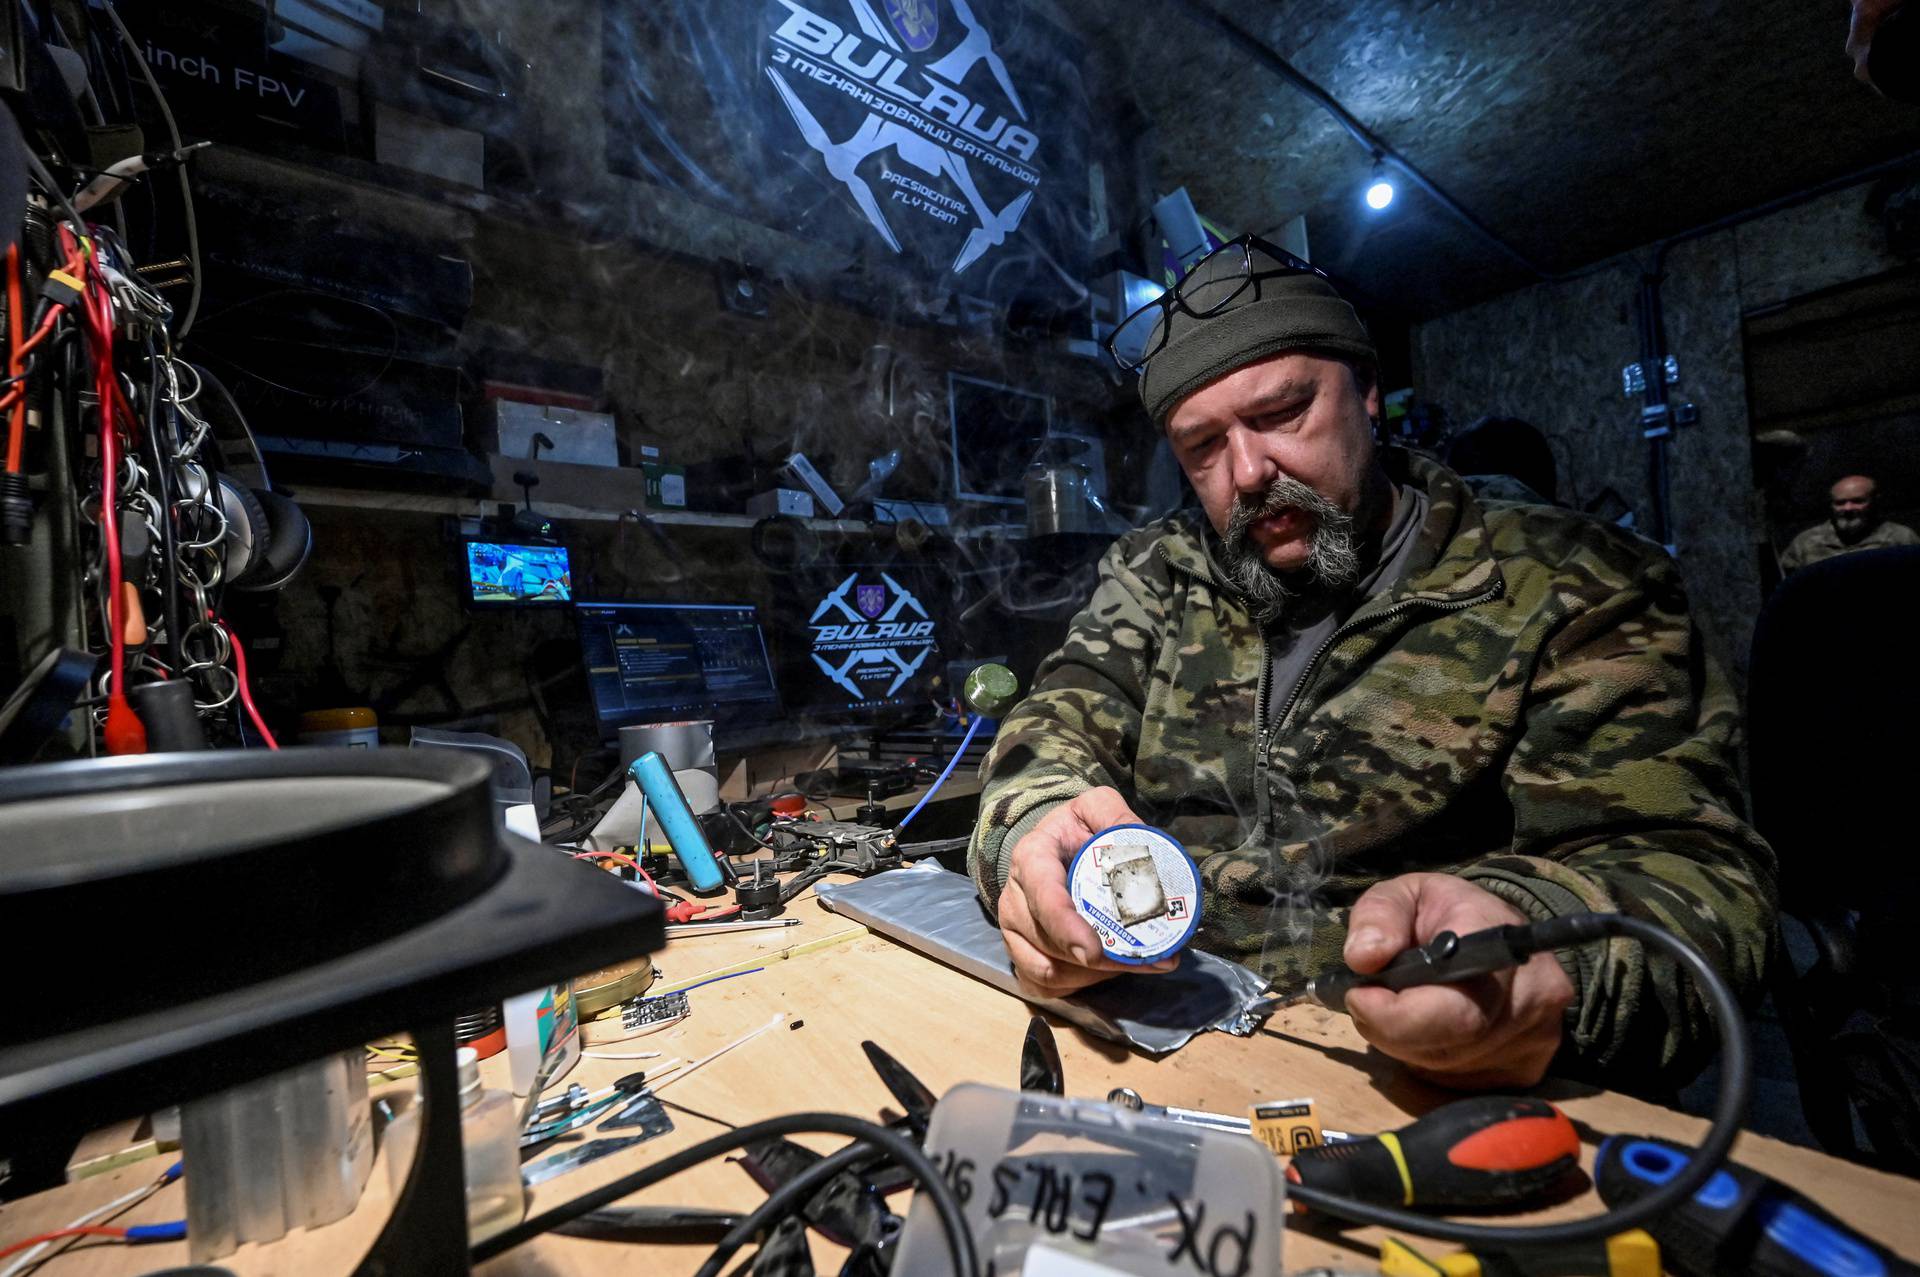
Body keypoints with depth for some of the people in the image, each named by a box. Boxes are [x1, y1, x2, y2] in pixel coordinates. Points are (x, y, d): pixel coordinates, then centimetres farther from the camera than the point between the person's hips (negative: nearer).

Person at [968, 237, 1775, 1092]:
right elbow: (1060, 730, -1)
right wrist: (1037, 827, -25)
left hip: (1417, 1095, 0)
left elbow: (1693, 867, -9)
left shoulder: (1570, 588, -2)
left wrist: (1529, 934, -33)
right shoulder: (1155, 574, 7)